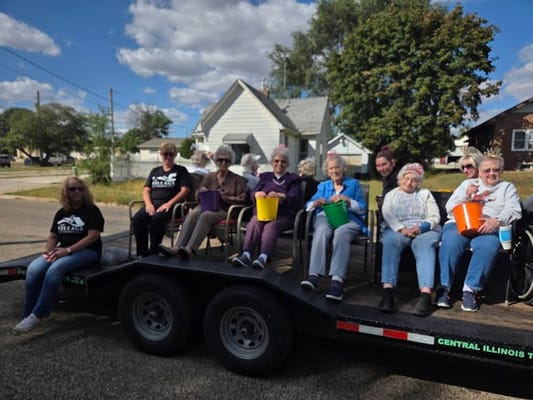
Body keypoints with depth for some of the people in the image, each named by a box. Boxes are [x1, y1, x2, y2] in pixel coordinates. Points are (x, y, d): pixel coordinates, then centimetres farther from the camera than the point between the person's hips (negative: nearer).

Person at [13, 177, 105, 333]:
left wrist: (68, 250, -19)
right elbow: (53, 236, 17)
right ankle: (27, 316, -16)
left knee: (55, 269, -33)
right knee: (33, 269, -22)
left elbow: (92, 236, -13)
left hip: (87, 251, -5)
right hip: (63, 250, 6)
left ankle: (37, 315, -23)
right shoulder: (61, 213, 15)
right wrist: (48, 251, -5)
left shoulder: (92, 210, -3)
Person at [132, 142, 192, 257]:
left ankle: (153, 254, -25)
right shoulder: (155, 171, 25)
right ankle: (142, 254, -19)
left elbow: (185, 190, -1)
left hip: (170, 205, -4)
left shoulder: (181, 170, 12)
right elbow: (146, 190, 18)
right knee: (137, 219, -27)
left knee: (156, 220, -36)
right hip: (153, 203, 4)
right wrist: (148, 204, -4)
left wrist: (169, 204, -14)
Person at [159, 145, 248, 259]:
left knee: (205, 216, -37)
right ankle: (177, 248, -46)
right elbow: (197, 195, 24)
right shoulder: (210, 176, 23)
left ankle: (189, 250, -50)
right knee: (193, 213, -33)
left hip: (224, 210, -3)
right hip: (207, 206, 3)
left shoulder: (237, 179, 14)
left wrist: (224, 197, -9)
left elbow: (242, 199, 2)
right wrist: (202, 191, 1)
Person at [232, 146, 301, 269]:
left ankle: (263, 257, -52)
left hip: (283, 215, -2)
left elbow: (295, 198, -1)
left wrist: (280, 195, -22)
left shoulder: (293, 179, 17)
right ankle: (246, 255, -44)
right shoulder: (265, 177, 26)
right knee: (254, 222, -31)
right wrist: (257, 194, -14)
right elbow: (253, 192, 12)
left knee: (271, 226, -35)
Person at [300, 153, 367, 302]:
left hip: (348, 219, -2)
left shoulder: (354, 183, 20)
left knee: (341, 233, -39)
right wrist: (316, 203, -8)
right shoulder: (323, 185, 28)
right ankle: (314, 275, -48)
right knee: (321, 231, -37)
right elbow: (308, 205, 16)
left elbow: (363, 208, 8)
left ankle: (337, 280, -51)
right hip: (325, 217, 2)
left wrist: (347, 199, -8)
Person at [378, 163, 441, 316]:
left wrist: (420, 227, -15)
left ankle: (425, 294, -51)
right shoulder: (391, 194, 21)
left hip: (424, 230, 0)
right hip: (397, 229, 0)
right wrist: (402, 229, -18)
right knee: (390, 242, -36)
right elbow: (387, 214, 1)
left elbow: (435, 217, 7)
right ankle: (388, 291, -48)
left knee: (424, 245, -36)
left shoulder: (425, 193, 21)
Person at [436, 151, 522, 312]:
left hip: (488, 229, 0)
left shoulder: (507, 187, 25)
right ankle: (444, 287, -28)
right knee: (451, 243, -34)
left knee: (488, 247, -36)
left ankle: (470, 290, -29)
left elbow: (514, 210, 6)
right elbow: (449, 208, 17)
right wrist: (466, 195, -1)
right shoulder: (467, 183, 26)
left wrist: (497, 221, -16)